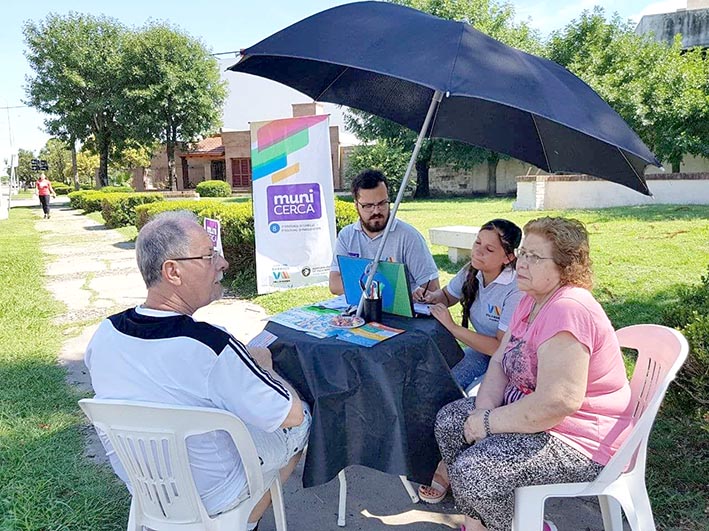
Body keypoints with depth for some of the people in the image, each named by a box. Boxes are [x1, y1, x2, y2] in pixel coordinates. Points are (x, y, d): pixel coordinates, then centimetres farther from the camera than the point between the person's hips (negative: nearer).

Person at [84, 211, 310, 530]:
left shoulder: (105, 334, -17)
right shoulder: (210, 348, -37)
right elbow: (292, 414, -25)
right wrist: (263, 365, -6)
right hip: (209, 498, -6)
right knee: (301, 423, 15)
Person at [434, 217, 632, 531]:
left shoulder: (567, 311, -28)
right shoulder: (532, 300, 5)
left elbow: (556, 404, -34)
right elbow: (500, 361, 7)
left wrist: (489, 422, -21)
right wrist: (485, 408, -11)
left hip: (581, 443, -10)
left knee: (471, 472, -22)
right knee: (449, 420, 5)